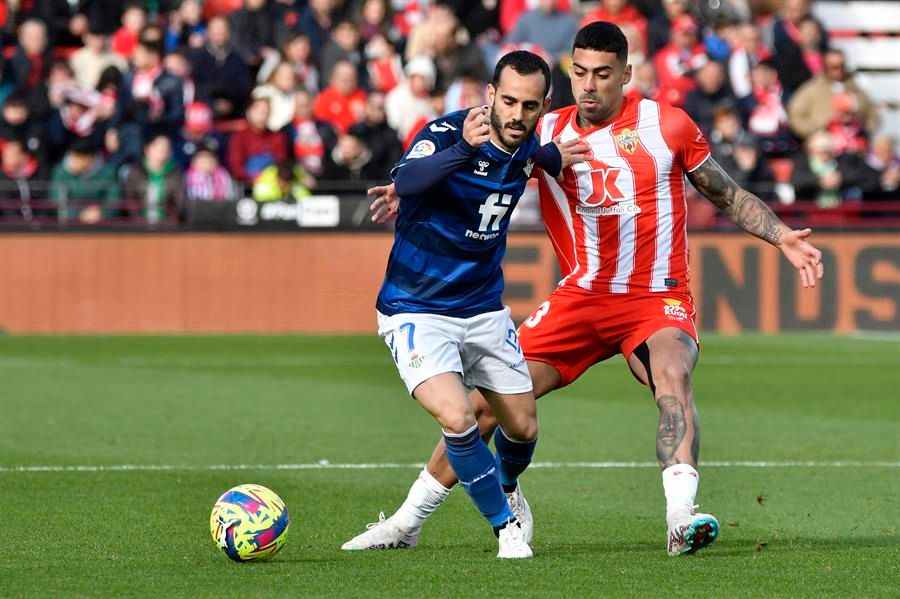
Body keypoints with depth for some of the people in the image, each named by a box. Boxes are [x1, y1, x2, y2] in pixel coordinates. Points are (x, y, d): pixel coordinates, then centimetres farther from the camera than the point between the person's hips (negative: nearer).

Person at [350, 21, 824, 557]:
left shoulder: (666, 125, -3)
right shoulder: (547, 134, 3)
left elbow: (727, 195, 8)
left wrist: (782, 237, -3)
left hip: (658, 298, -3)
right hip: (579, 299, 3)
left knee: (672, 375, -35)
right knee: (487, 399, -1)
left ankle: (682, 520, -44)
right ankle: (407, 523, 13)